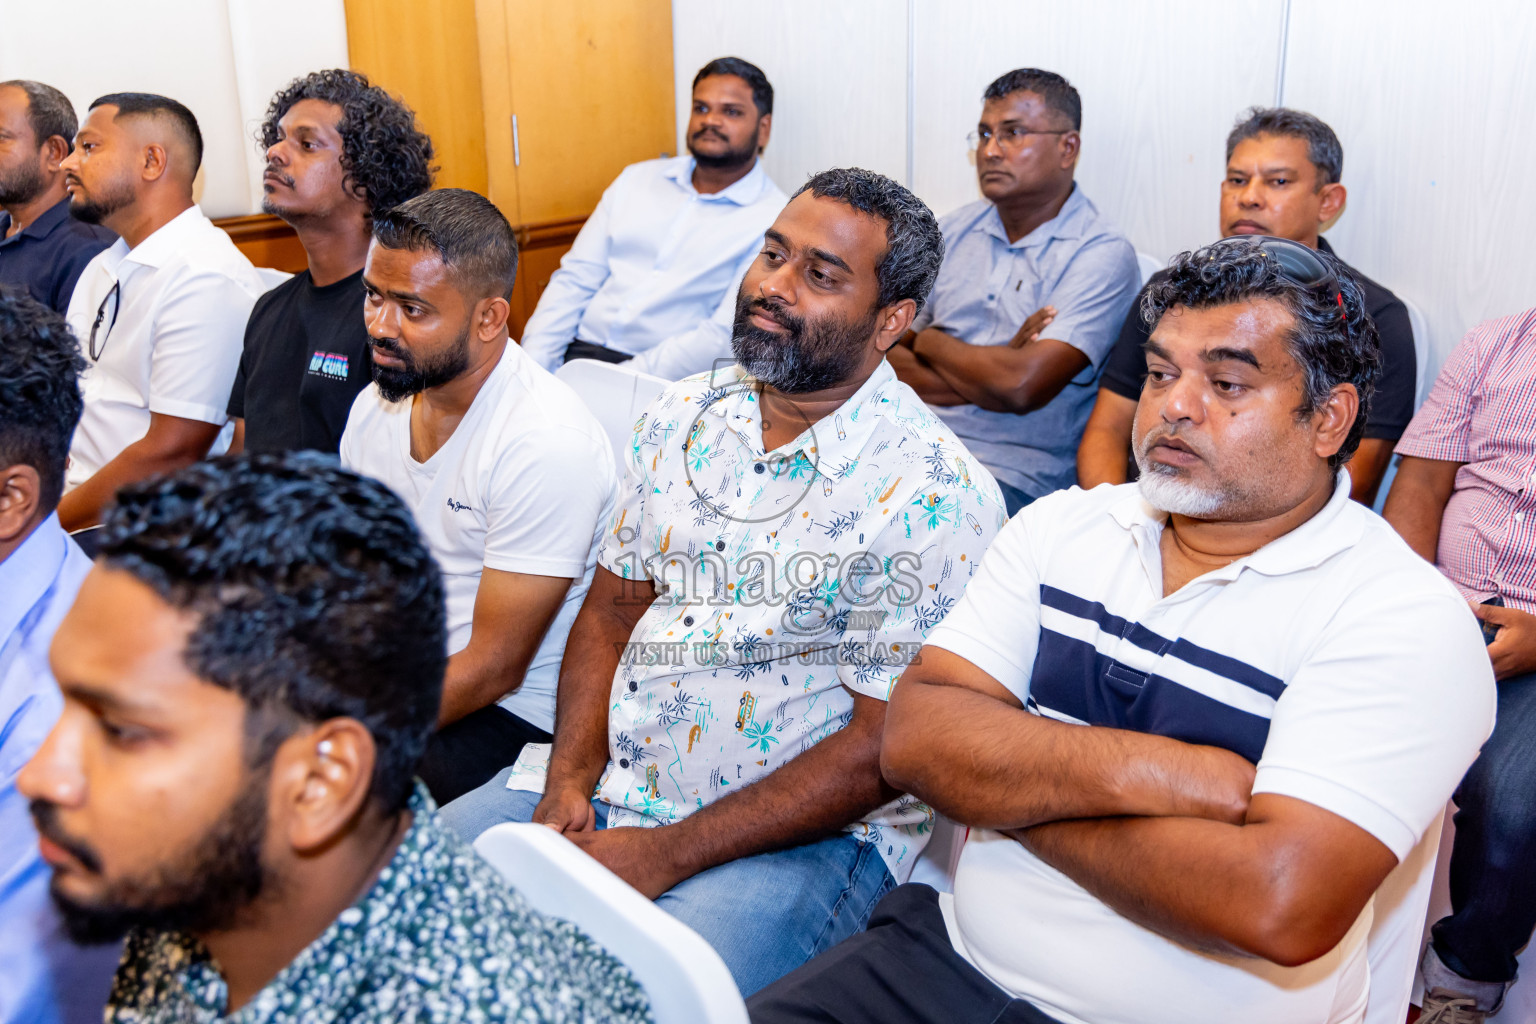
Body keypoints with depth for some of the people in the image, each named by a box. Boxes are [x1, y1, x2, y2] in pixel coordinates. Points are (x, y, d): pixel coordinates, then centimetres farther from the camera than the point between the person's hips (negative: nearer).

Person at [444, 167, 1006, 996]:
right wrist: (569, 779, -6)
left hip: (804, 831, -5)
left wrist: (664, 856, -17)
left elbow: (883, 748, -15)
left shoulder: (933, 492, -14)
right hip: (613, 778, 6)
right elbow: (611, 609, 10)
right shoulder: (681, 416, 7)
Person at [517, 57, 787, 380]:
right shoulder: (637, 179, 17)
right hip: (576, 356, 5)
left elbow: (726, 337, -13)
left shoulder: (773, 220, -3)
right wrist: (532, 369, -2)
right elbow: (575, 279, 13)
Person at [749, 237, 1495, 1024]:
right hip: (953, 958, 5)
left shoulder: (1405, 623, -12)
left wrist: (1015, 792, -12)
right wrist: (1153, 771, -19)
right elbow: (914, 740, -5)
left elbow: (1282, 905, -25)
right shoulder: (1061, 526, 5)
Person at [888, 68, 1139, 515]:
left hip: (1012, 474, -5)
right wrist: (989, 373, -9)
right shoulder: (955, 230, 13)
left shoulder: (1102, 254, -6)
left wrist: (930, 342, -1)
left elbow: (1022, 386, -18)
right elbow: (887, 359, 7)